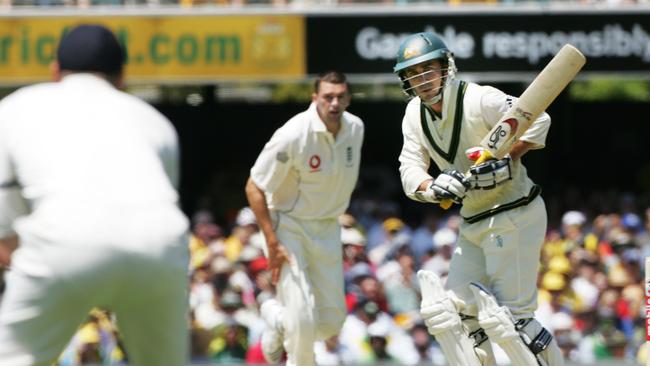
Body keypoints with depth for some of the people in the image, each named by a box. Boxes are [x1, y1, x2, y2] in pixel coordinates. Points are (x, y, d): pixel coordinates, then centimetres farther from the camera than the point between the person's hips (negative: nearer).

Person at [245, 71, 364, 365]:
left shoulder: (355, 129, -4)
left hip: (327, 230, 6)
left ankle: (276, 316, 36)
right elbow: (254, 188, -19)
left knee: (332, 320, 7)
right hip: (289, 226, -6)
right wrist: (272, 243, -22)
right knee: (303, 319, -15)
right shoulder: (293, 136, -23)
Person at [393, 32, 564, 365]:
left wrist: (505, 162, -30)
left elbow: (537, 121, -23)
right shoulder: (415, 114, 4)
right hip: (472, 224, 8)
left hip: (515, 217, -8)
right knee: (454, 312, 4)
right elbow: (410, 170, -2)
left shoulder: (479, 99, -19)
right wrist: (434, 188, -23)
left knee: (512, 317, -11)